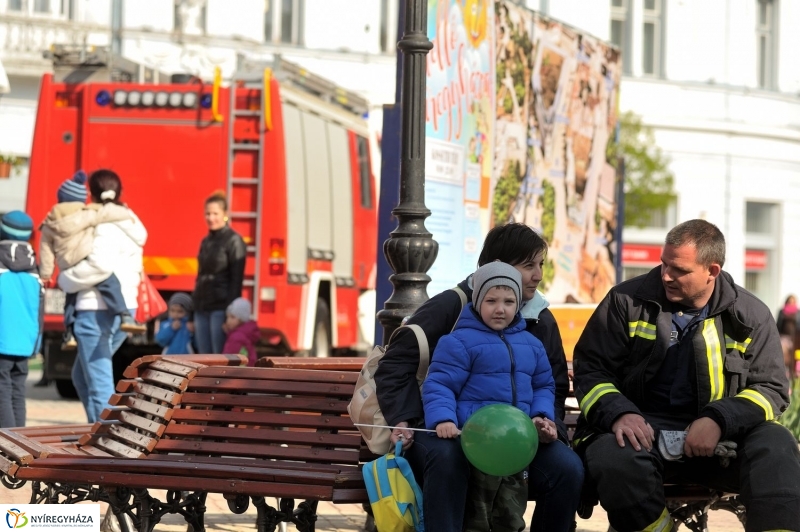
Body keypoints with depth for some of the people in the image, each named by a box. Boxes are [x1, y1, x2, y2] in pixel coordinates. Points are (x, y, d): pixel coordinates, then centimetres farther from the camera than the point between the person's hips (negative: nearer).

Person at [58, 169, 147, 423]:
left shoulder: (106, 227, -12)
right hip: (125, 309, 10)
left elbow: (100, 264, -27)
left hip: (98, 310, -10)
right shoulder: (129, 226, 15)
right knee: (82, 374, 21)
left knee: (99, 382, -6)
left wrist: (66, 279, -14)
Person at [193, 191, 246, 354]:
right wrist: (195, 303, 15)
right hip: (202, 308, 7)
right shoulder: (206, 241, 16)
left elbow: (236, 280, -10)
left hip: (221, 308, -7)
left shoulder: (233, 241, -6)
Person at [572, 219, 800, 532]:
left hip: (720, 438, 1)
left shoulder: (750, 316, 5)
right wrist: (618, 414, -17)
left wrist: (720, 420, -18)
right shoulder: (628, 300, 3)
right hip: (642, 431, -1)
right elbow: (590, 368, 5)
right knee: (616, 459, -37)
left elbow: (771, 388, 2)